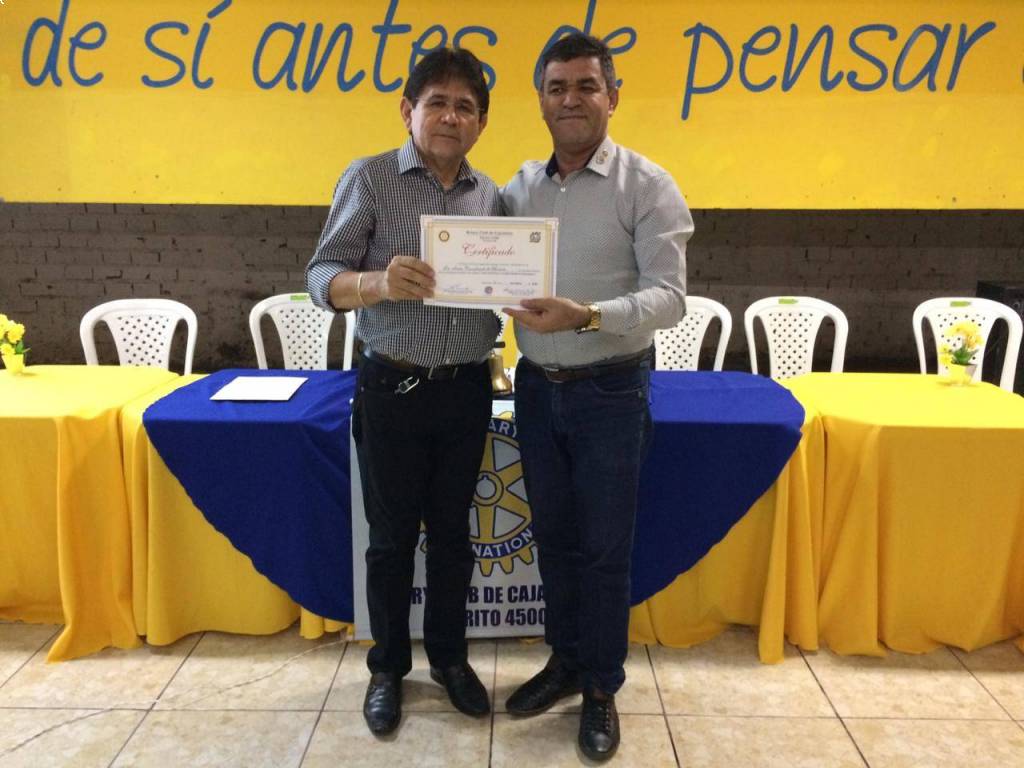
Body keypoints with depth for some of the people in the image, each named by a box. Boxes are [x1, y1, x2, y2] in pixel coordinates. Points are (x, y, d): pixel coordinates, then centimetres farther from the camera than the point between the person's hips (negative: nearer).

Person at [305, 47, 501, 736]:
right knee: (392, 535, 10)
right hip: (392, 389, -3)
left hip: (466, 391, 3)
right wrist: (378, 282, -31)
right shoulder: (369, 179, -4)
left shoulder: (493, 197, 7)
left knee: (452, 531, 15)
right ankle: (389, 665, 31)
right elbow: (322, 279, -10)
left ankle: (450, 656, 34)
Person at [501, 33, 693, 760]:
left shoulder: (647, 185, -8)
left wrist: (587, 315, -31)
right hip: (537, 386, 4)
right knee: (553, 535, 16)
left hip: (610, 391, -4)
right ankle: (566, 660, 36)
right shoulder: (519, 187, 7)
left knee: (605, 546, 7)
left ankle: (602, 688, 26)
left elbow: (669, 297, -16)